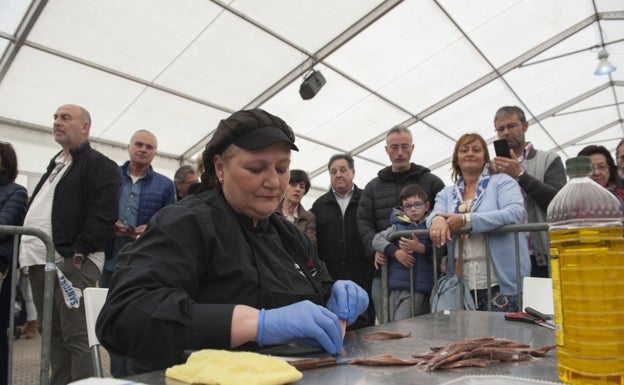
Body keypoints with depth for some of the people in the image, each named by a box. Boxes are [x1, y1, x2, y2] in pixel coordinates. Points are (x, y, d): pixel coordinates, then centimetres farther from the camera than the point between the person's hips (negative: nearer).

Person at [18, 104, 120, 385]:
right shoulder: (55, 166, 24)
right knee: (54, 336, 14)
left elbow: (103, 216, -15)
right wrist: (26, 250, 17)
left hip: (71, 262, -9)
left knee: (76, 338, -6)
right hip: (40, 262, 9)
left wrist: (78, 254, -20)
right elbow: (36, 211, 28)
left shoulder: (99, 165, -3)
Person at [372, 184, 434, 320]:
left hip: (424, 288, -1)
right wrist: (395, 252, -10)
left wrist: (420, 247, -18)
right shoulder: (398, 226, 8)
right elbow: (377, 239, 1)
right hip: (400, 287, 1)